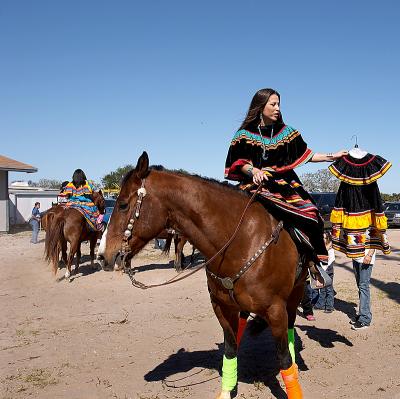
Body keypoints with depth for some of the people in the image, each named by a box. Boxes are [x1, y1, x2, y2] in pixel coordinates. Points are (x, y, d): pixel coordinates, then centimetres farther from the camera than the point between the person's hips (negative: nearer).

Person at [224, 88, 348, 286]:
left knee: (309, 213, -20)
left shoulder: (286, 132, 16)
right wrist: (253, 170, -17)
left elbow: (305, 154, 19)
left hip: (284, 184, 2)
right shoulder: (244, 134, 8)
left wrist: (331, 157, 15)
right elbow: (239, 162, 3)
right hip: (255, 186, -2)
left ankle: (314, 262, -10)